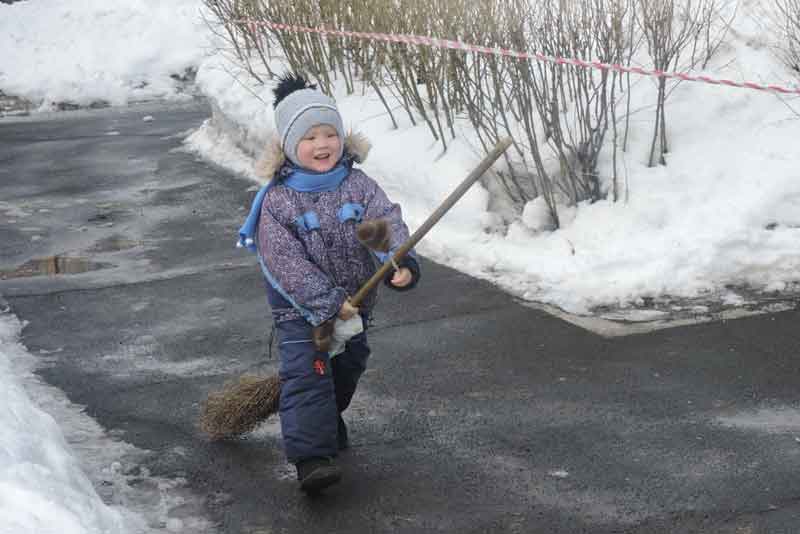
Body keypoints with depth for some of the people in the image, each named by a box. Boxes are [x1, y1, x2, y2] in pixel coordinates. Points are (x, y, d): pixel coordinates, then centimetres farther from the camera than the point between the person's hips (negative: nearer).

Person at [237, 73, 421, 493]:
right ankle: (311, 456, -19)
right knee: (307, 373, -16)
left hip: (353, 303, 5)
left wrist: (402, 262, -38)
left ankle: (327, 423, 45)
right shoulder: (278, 200, -15)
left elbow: (388, 222, -17)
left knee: (347, 370, 19)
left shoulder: (358, 186, -4)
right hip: (299, 308, -5)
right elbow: (286, 262, -19)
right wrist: (328, 301, -25)